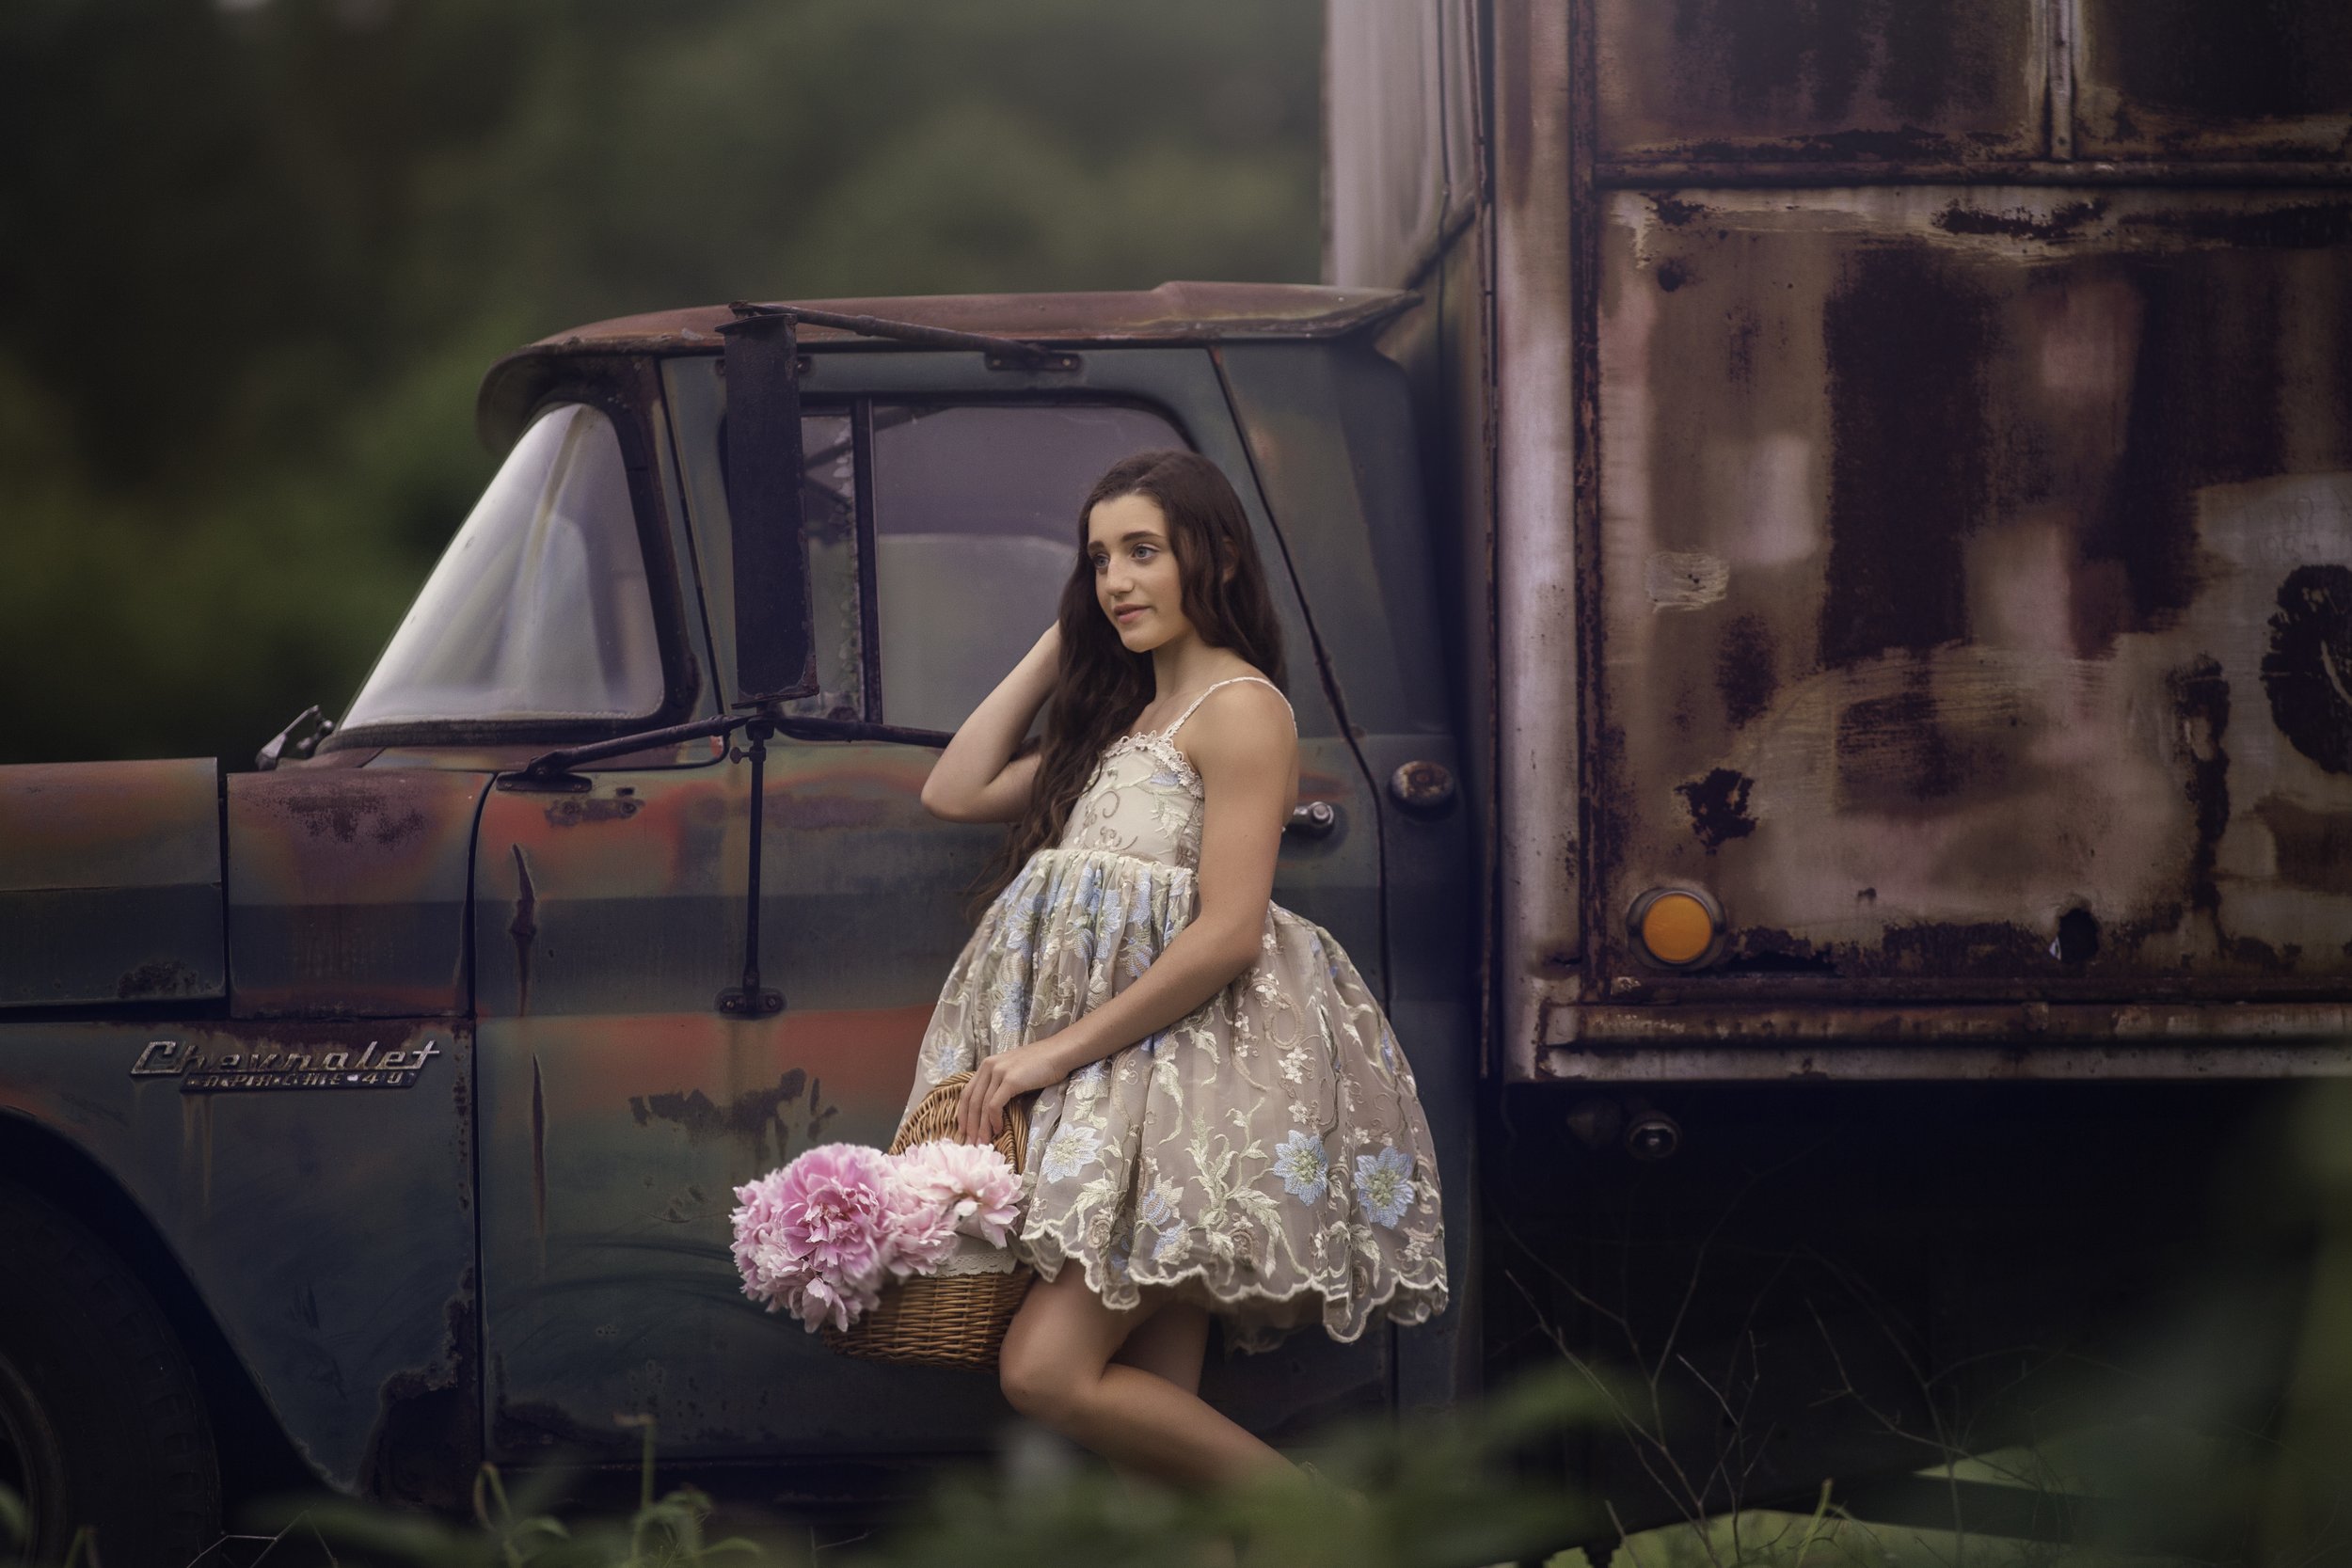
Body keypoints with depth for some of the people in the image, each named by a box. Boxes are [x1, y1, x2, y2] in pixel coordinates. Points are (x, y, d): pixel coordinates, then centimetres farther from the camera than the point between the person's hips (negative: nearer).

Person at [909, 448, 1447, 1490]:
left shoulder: (1239, 709, -7)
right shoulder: (1125, 717, 21)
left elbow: (1228, 935, -15)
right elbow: (954, 793, 20)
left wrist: (1056, 1050, -13)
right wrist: (1059, 645, 19)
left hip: (1201, 1066, -9)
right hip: (1118, 1082, 9)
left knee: (1048, 1371, -19)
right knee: (1153, 1408, 1)